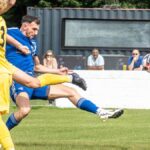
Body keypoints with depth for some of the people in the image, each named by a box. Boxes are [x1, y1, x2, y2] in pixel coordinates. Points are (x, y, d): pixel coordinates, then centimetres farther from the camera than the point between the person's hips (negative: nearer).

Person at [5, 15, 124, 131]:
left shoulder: (31, 43, 21)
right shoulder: (11, 33, -2)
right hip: (17, 82, -8)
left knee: (70, 92, 8)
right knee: (25, 110, -37)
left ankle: (101, 112, 13)